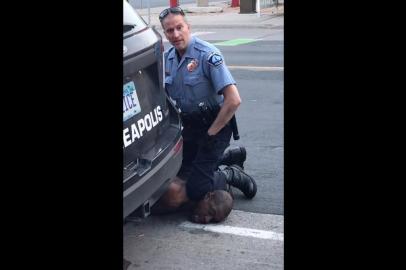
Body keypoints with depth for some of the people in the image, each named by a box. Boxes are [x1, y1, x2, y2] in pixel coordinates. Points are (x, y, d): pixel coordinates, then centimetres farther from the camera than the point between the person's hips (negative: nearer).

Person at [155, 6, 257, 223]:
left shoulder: (208, 55, -21)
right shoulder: (168, 57, 2)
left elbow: (233, 100, -26)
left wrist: (211, 134, -20)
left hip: (213, 126, -7)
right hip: (188, 127, 8)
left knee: (195, 189, -15)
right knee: (174, 173, 17)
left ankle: (231, 176, 13)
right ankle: (230, 157, 30)